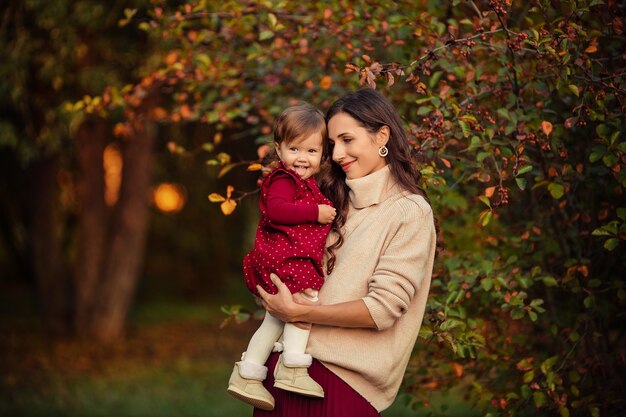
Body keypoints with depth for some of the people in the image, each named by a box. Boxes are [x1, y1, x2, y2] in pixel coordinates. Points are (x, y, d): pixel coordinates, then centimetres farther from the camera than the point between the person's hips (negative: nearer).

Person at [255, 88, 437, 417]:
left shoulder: (410, 212, -8)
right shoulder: (338, 200, 12)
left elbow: (382, 308, -15)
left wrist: (296, 312, -15)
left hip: (344, 376, -6)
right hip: (290, 360, 6)